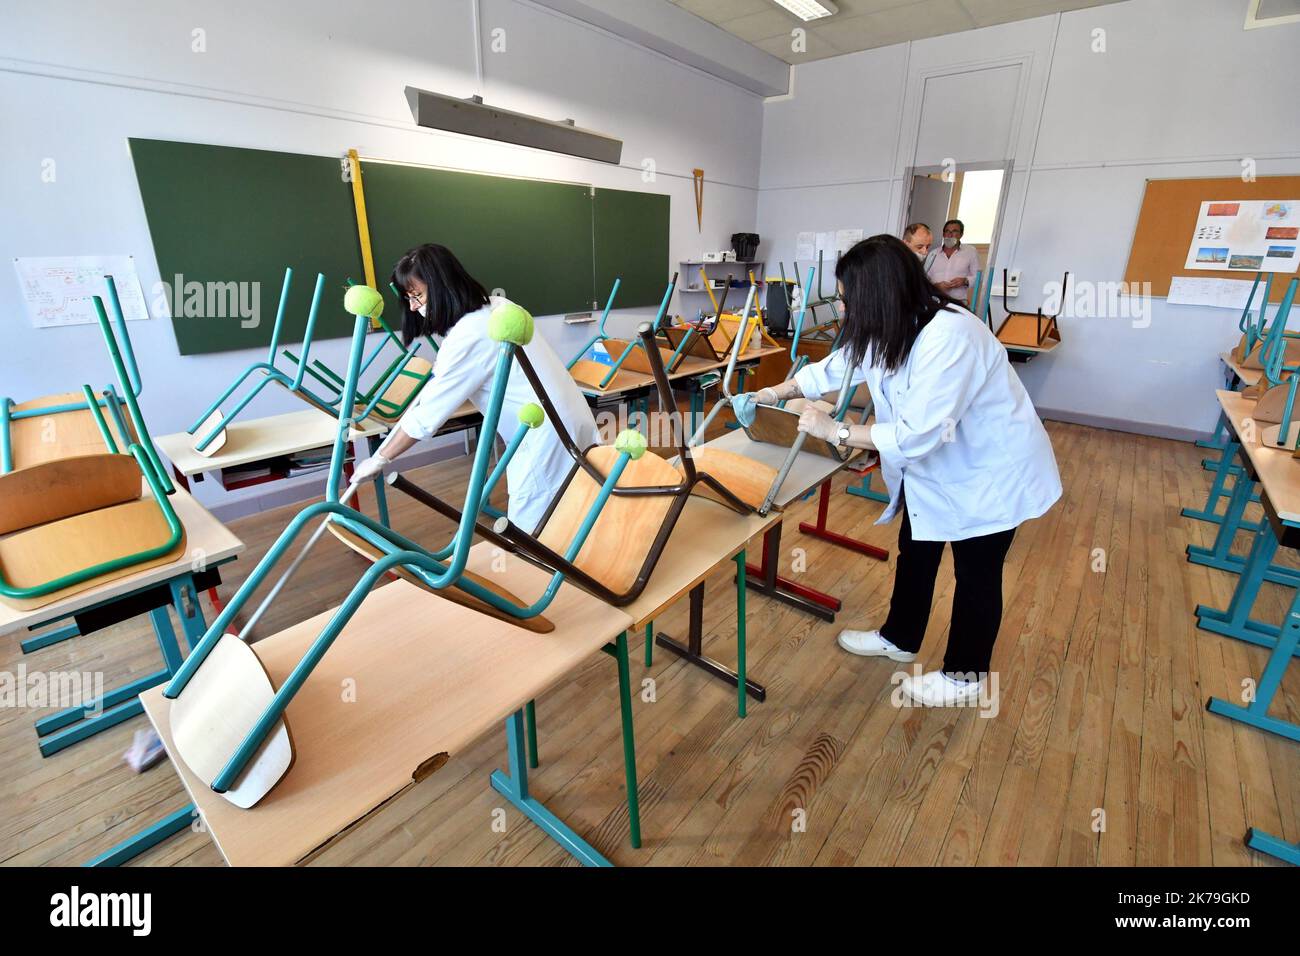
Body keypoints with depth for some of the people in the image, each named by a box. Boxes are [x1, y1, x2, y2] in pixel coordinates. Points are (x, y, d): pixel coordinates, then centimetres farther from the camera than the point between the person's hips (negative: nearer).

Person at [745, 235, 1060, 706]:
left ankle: (966, 676, 30)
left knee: (976, 573, 9)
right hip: (936, 466, 8)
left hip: (991, 472, -8)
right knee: (915, 553, 18)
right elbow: (833, 366, 8)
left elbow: (918, 434, -37)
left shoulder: (949, 336, -35)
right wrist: (772, 394, 11)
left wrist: (834, 431, -31)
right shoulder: (888, 328, -7)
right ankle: (900, 638, 40)